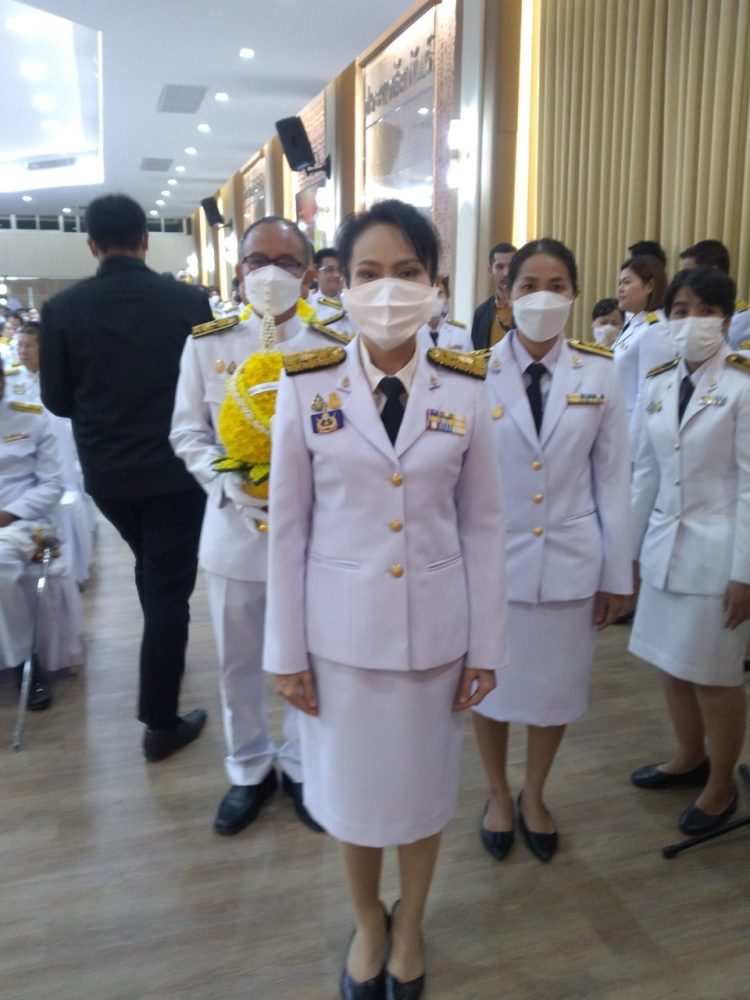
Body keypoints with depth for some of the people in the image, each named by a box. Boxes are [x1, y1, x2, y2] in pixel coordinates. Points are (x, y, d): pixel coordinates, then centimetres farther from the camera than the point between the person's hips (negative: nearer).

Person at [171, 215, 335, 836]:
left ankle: (301, 765, 38)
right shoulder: (207, 343, 2)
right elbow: (188, 432, 3)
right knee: (238, 662, 15)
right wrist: (229, 483, -14)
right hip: (233, 528, 2)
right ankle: (249, 770, 39)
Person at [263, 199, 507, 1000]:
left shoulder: (465, 390, -5)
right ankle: (367, 924, 47)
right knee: (350, 789, 17)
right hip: (341, 627, 0)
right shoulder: (307, 387, -7)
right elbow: (287, 527, -4)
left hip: (435, 626, 1)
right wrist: (286, 650, -2)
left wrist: (485, 645, 1)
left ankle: (410, 928, 47)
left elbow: (483, 526, 0)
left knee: (423, 786, 18)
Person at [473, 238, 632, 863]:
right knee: (490, 685, 15)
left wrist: (617, 573, 1)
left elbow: (613, 477, 0)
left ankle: (534, 797, 43)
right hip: (491, 558, -1)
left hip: (570, 561, 2)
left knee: (556, 689, 16)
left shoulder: (600, 373, -4)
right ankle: (498, 797, 42)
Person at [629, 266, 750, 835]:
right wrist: (628, 547, 10)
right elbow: (647, 471, 9)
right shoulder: (659, 386, 5)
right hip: (665, 547, 6)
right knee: (673, 665, 16)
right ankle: (689, 759, 38)